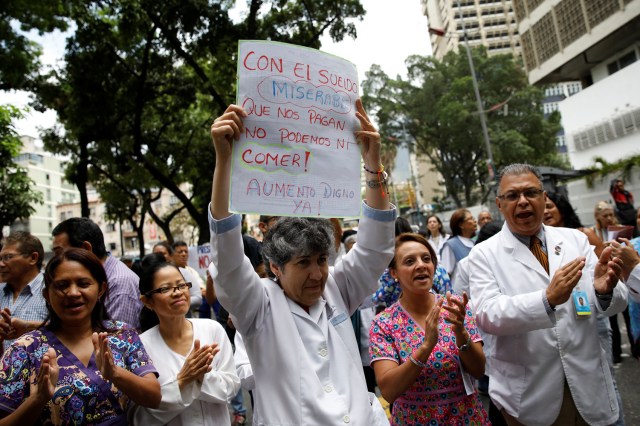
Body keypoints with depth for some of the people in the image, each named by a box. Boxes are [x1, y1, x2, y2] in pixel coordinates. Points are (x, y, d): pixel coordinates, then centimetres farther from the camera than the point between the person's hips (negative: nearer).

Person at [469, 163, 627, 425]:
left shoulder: (575, 239, 1)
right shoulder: (485, 254, -9)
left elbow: (615, 304, -1)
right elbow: (487, 316, -20)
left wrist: (605, 290, -25)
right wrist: (547, 299, -35)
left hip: (588, 385, 3)